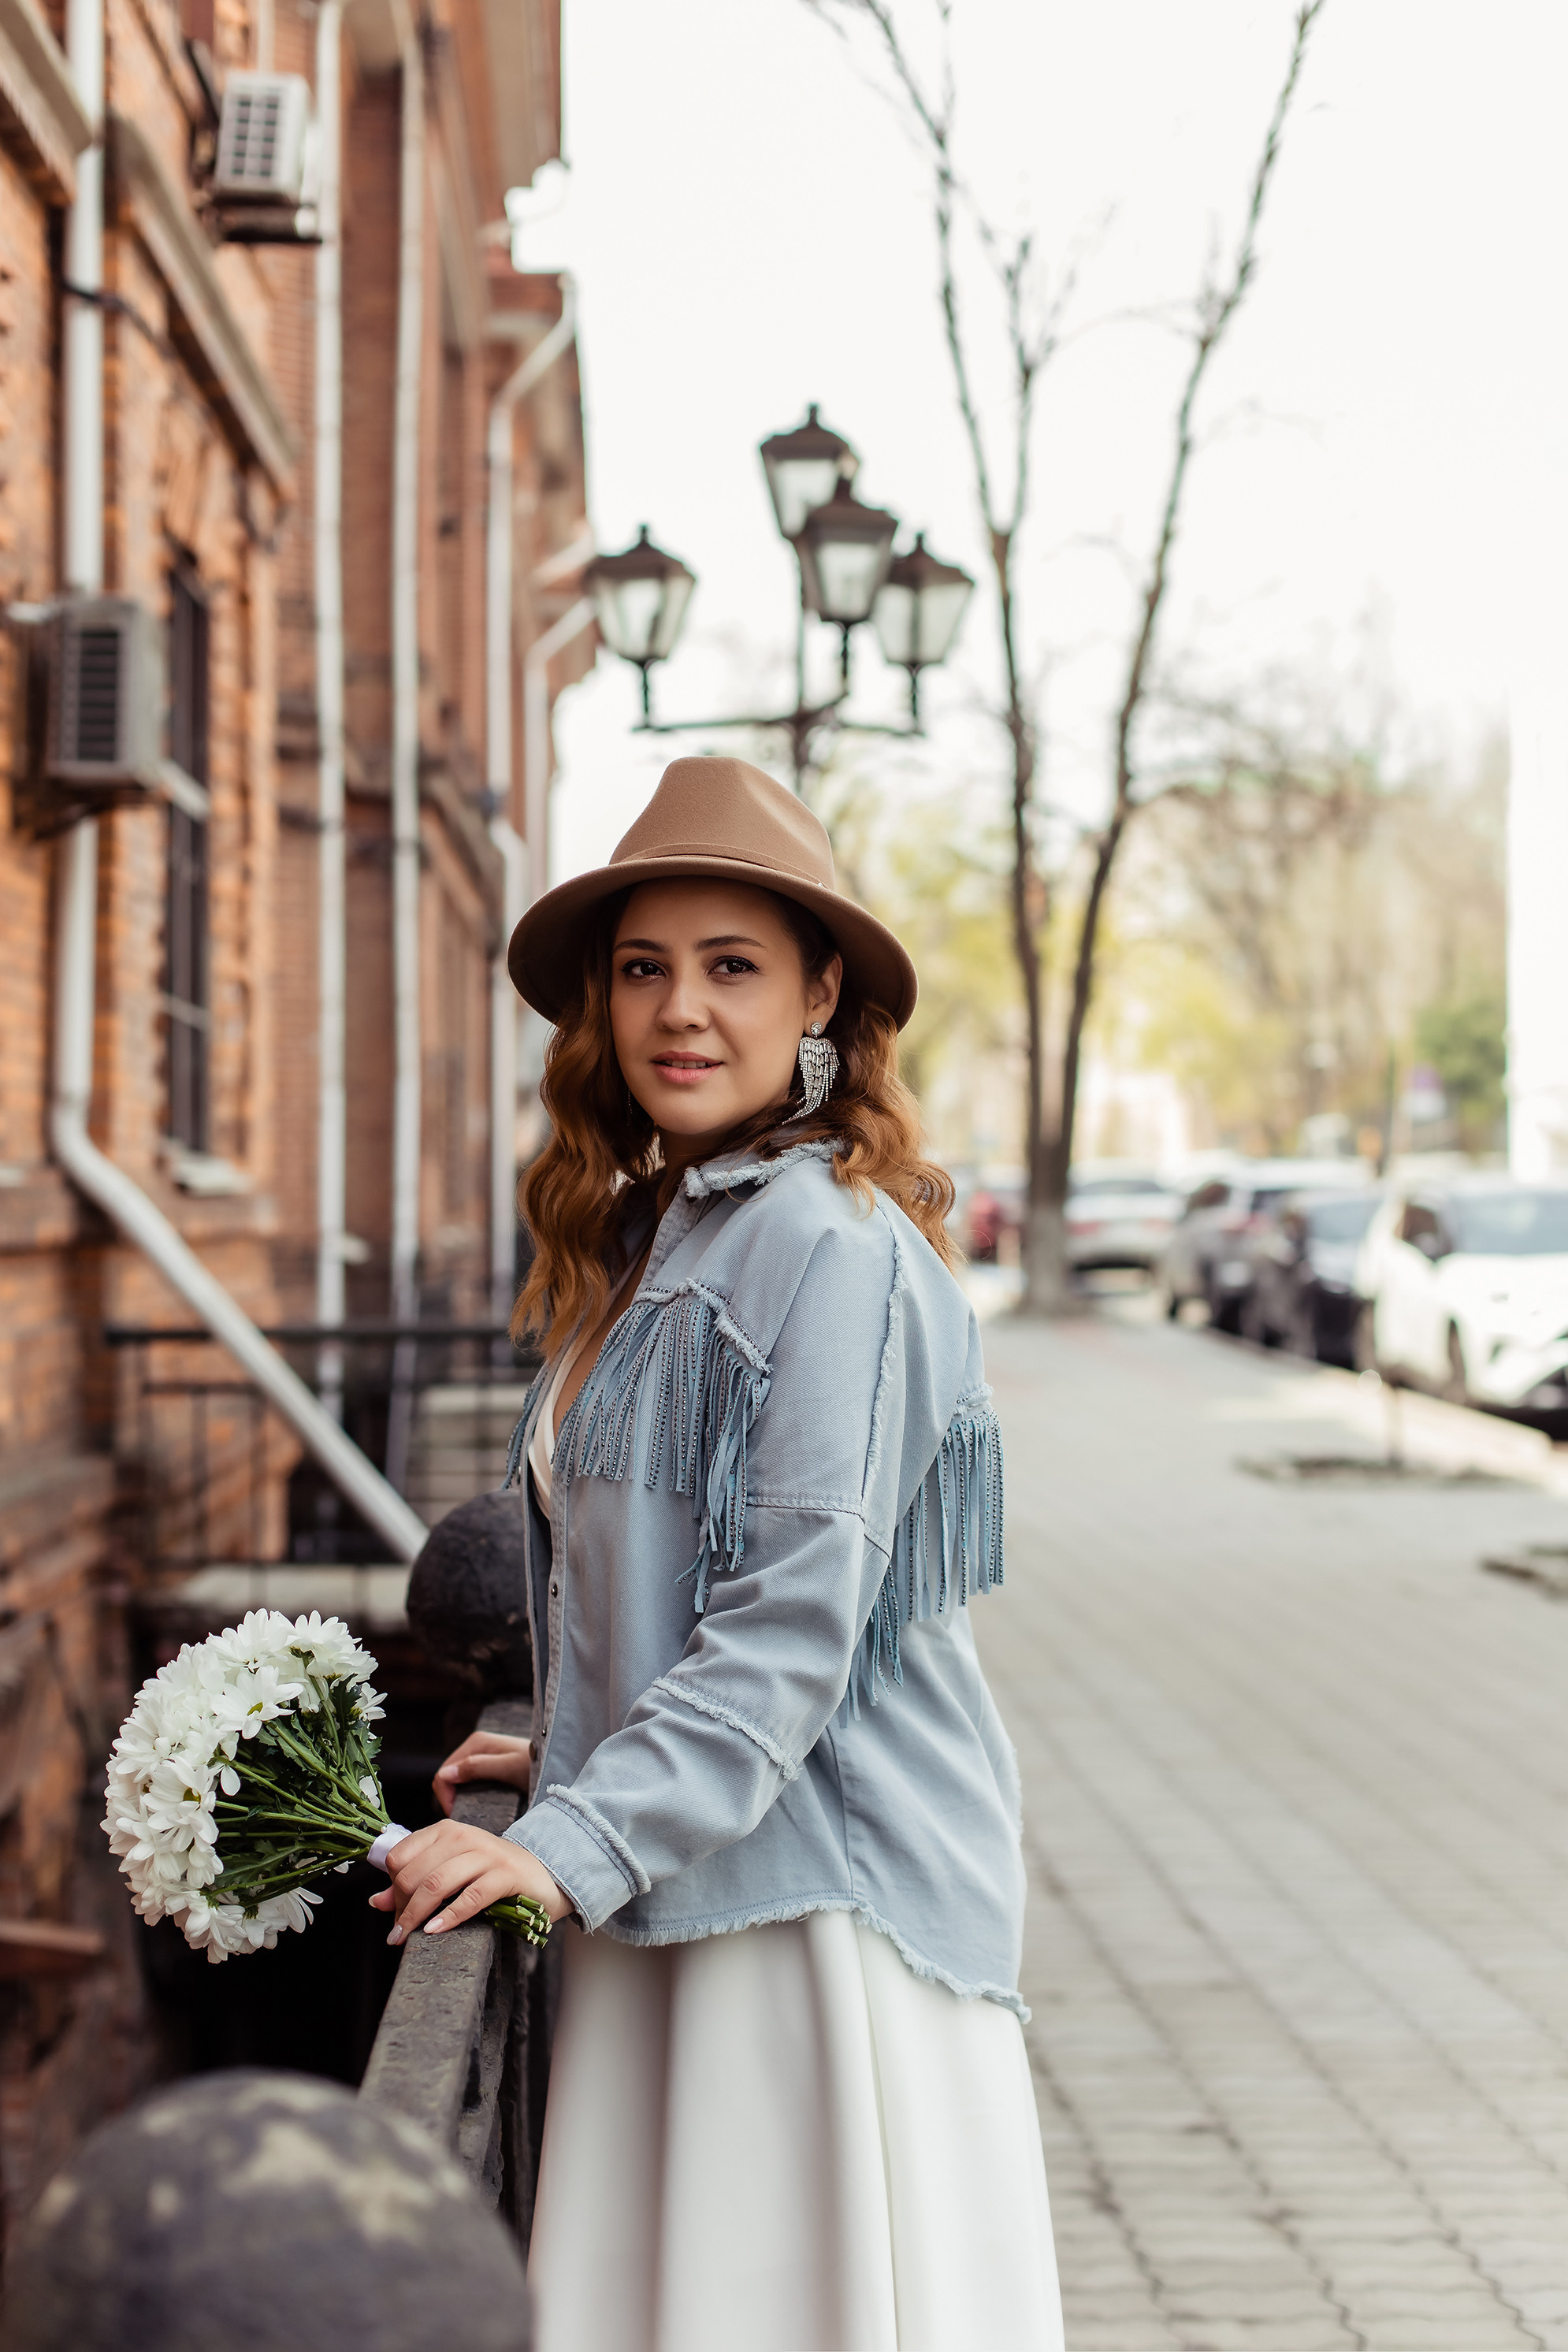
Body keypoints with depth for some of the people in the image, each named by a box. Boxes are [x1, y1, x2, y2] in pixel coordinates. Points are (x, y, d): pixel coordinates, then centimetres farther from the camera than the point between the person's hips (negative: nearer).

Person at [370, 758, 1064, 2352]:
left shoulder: (833, 1243, -14)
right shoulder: (641, 1236, 14)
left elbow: (799, 1620, -19)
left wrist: (574, 1844, -22)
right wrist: (573, 1759, 15)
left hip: (825, 1892, -8)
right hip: (681, 1890, 8)